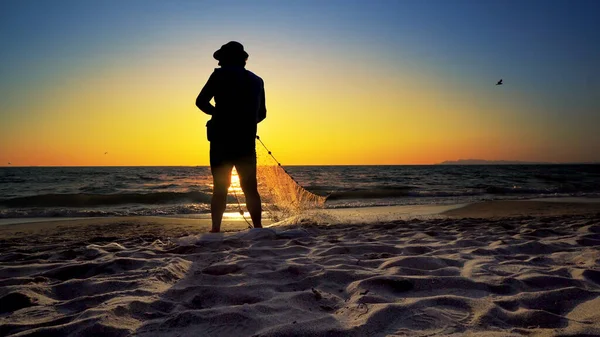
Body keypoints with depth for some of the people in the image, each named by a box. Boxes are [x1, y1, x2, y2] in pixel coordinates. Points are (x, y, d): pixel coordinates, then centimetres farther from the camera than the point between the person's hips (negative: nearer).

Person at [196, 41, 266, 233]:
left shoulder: (220, 75, -2)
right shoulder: (257, 81, 12)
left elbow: (201, 102, -4)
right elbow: (261, 113, 16)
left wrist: (216, 112, 13)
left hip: (222, 142, -3)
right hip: (247, 143, 3)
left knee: (220, 188, 2)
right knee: (250, 188, 8)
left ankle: (216, 230, -3)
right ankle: (258, 228, 4)